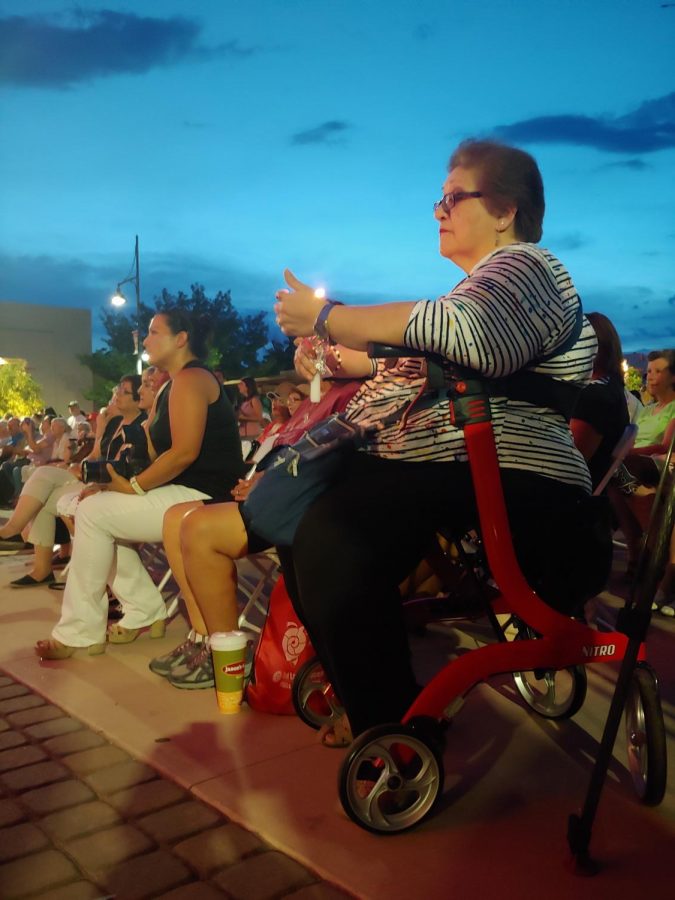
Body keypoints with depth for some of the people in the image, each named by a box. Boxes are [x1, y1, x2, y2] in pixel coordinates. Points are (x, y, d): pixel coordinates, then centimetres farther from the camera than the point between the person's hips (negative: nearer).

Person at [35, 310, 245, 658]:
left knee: (92, 513, -13)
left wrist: (133, 486, -14)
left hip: (202, 497, -11)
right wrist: (127, 483, -3)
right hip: (183, 494, 11)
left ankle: (78, 633, -3)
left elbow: (185, 452, -23)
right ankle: (145, 612, 12)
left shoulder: (190, 379, -12)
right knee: (100, 510, 11)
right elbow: (162, 452, 13)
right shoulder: (173, 386, 20)